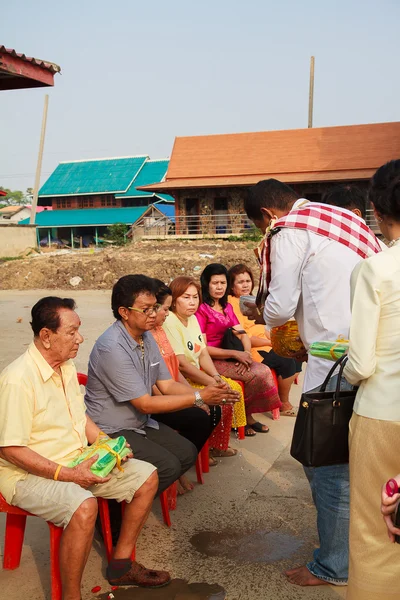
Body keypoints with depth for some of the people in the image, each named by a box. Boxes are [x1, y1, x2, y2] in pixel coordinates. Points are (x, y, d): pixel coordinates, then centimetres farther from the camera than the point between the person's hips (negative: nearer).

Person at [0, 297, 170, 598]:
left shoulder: (66, 366, 6)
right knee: (84, 506, -37)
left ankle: (121, 563, 15)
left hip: (77, 461, 9)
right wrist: (67, 475, -25)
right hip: (30, 474, -9)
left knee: (147, 476, 1)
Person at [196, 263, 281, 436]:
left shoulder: (227, 307, 15)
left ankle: (248, 415, -1)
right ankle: (244, 417, 0)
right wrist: (235, 353, -18)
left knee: (264, 370, -14)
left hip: (230, 357, 7)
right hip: (212, 360, -7)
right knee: (256, 375, -21)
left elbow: (243, 335, 11)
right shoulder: (201, 309, -10)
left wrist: (246, 354, -11)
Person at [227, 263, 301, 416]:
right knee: (287, 362, -20)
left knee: (297, 360, 2)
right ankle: (284, 405, -1)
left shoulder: (249, 300, 17)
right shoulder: (231, 303, -14)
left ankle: (282, 399, 14)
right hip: (251, 350, -10)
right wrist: (271, 342, -14)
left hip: (265, 345, 10)